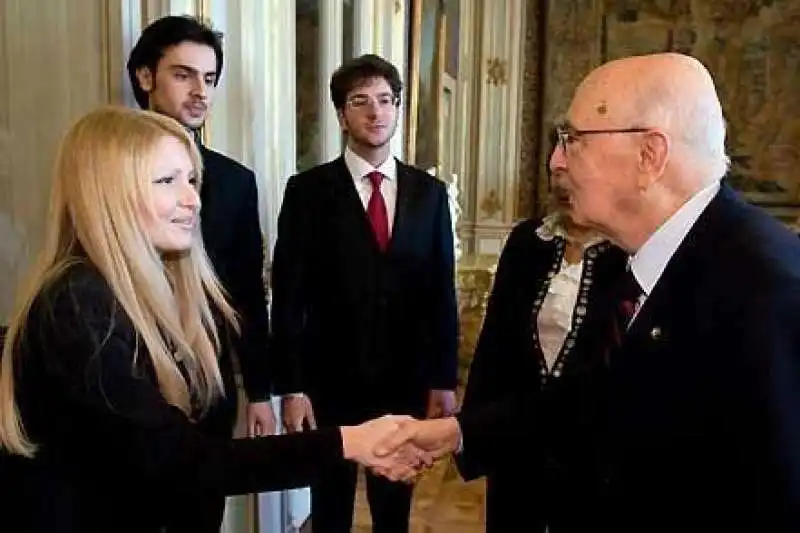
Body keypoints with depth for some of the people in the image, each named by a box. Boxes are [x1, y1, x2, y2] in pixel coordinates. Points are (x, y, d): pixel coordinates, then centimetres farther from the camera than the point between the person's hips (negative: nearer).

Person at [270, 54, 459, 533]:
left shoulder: (429, 192, 3)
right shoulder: (309, 190, -5)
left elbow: (442, 292, 4)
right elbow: (289, 296, -6)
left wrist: (444, 380, 2)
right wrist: (291, 387, -10)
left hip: (406, 382, 2)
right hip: (330, 382, -2)